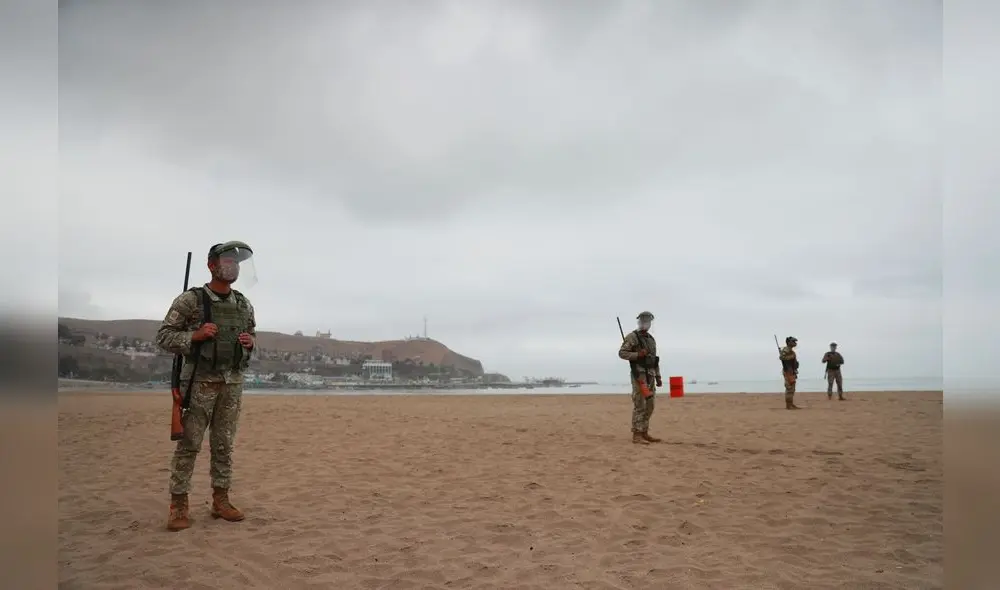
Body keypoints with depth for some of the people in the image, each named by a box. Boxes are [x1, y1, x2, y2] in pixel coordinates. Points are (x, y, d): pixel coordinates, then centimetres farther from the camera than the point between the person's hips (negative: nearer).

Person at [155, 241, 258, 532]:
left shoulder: (244, 304, 8)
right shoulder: (190, 300, -6)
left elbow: (252, 335, 21)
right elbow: (164, 337, -5)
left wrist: (251, 342, -2)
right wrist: (195, 335, -20)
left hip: (233, 383, 5)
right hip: (200, 381, -4)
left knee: (224, 444, 9)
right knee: (189, 444, -1)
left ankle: (220, 500, 17)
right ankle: (179, 505, 7)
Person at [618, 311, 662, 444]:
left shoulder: (651, 339, 19)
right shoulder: (632, 336, -5)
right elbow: (622, 353, -12)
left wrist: (658, 377, 16)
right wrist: (637, 355, -25)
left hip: (650, 376, 8)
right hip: (639, 375, -8)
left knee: (649, 405, 7)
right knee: (639, 405, -11)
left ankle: (644, 434, 13)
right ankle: (636, 436, -10)